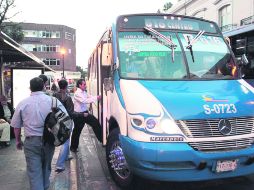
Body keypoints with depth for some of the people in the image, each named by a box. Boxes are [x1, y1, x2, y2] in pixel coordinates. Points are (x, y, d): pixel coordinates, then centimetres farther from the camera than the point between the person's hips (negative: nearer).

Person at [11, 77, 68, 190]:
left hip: (31, 142, -2)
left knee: (34, 171, 3)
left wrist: (18, 140, 18)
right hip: (49, 140, 2)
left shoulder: (23, 103, -2)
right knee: (46, 167, 21)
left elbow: (16, 126, 4)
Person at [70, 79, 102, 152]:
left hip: (85, 112, 8)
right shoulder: (77, 93, -19)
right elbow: (85, 101, -31)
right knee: (77, 131, 1)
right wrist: (96, 98, -33)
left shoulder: (84, 92, 7)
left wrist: (98, 97, -12)